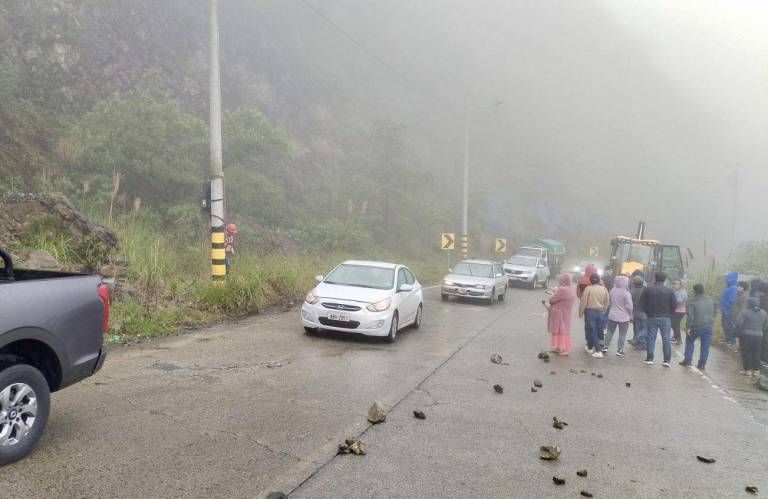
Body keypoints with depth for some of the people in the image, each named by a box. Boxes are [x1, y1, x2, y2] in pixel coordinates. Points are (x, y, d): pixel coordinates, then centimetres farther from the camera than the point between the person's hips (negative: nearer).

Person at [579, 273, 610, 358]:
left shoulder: (588, 288, -13)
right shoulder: (604, 289, 1)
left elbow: (583, 302, -11)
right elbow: (606, 303, 7)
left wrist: (581, 312, 1)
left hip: (590, 311, -5)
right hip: (600, 312, 5)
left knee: (592, 331, 0)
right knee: (597, 331, 17)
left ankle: (598, 351, -6)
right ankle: (590, 347, 31)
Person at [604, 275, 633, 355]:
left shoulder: (612, 291, -4)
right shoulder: (626, 293, -17)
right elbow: (629, 306, -15)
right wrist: (630, 315, -2)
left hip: (612, 316, 4)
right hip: (624, 317, -4)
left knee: (610, 332, 16)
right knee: (622, 334, 7)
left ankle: (605, 346, 21)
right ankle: (620, 350, 11)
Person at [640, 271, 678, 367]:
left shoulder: (648, 289, -3)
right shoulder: (670, 291, -4)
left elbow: (642, 304, -3)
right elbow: (674, 305, -4)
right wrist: (669, 313, 12)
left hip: (652, 317, 0)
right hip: (666, 318, 0)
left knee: (650, 338, 6)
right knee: (666, 339, 5)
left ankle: (649, 359, 6)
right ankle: (666, 360, 5)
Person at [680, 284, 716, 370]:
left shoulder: (692, 302, -12)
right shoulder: (711, 300, 6)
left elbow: (690, 316, -16)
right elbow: (714, 313, 16)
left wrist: (688, 327, -11)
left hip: (696, 326, -4)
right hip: (708, 326, 4)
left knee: (689, 343, 15)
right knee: (705, 345, 8)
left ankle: (687, 361, 16)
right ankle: (702, 364, 10)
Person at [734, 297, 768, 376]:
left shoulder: (746, 312, -11)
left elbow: (738, 324, -14)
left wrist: (740, 331, 4)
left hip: (746, 335, -4)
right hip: (759, 336, 4)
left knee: (746, 353, 6)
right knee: (756, 354, 13)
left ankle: (747, 370, 9)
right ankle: (756, 370, 18)